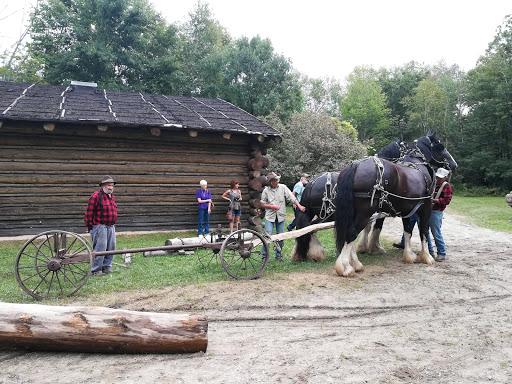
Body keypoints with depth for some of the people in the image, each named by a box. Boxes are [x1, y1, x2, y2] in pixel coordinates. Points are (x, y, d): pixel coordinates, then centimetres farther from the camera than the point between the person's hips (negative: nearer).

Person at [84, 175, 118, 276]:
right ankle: (95, 270, 3)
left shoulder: (111, 196, 16)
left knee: (111, 248, 12)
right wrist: (90, 227, -10)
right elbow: (89, 213, -12)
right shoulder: (96, 196, -12)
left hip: (111, 227, 9)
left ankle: (106, 267, 24)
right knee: (100, 249, -6)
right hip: (100, 227, -9)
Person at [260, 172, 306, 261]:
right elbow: (262, 204, 3)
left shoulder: (283, 187, 0)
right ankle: (264, 256, 2)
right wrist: (272, 206, -10)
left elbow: (292, 198, -1)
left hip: (281, 216, 2)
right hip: (270, 216, -2)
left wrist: (299, 206, -10)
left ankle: (278, 255, 22)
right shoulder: (266, 190, -2)